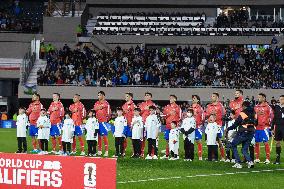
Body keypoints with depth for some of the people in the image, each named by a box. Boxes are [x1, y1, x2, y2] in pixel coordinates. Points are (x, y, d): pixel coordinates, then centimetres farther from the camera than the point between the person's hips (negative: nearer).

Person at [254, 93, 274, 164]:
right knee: (256, 143, 8)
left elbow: (271, 115, -4)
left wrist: (268, 123, -7)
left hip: (264, 127, -6)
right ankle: (257, 158, 15)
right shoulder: (256, 107, 12)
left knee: (266, 142, -5)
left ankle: (268, 159, -3)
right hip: (257, 127, 6)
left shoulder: (267, 106, -5)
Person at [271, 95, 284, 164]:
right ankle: (277, 158, 12)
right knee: (277, 142, 6)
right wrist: (272, 128, 10)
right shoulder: (277, 107, 9)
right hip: (278, 127, 4)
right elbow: (274, 118, 12)